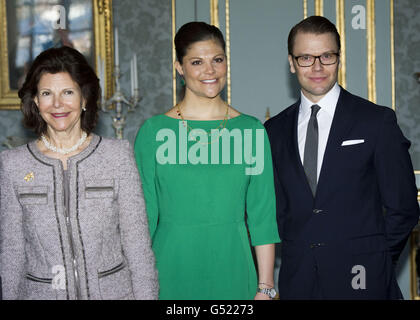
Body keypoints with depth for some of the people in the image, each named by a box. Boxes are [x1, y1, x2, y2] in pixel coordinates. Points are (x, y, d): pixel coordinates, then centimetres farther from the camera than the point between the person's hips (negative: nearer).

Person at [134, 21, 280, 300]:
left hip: (232, 269, 1)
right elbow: (143, 215, 1)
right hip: (172, 269, -1)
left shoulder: (252, 130, 2)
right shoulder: (154, 131, -2)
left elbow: (263, 216, 2)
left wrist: (265, 287, -2)